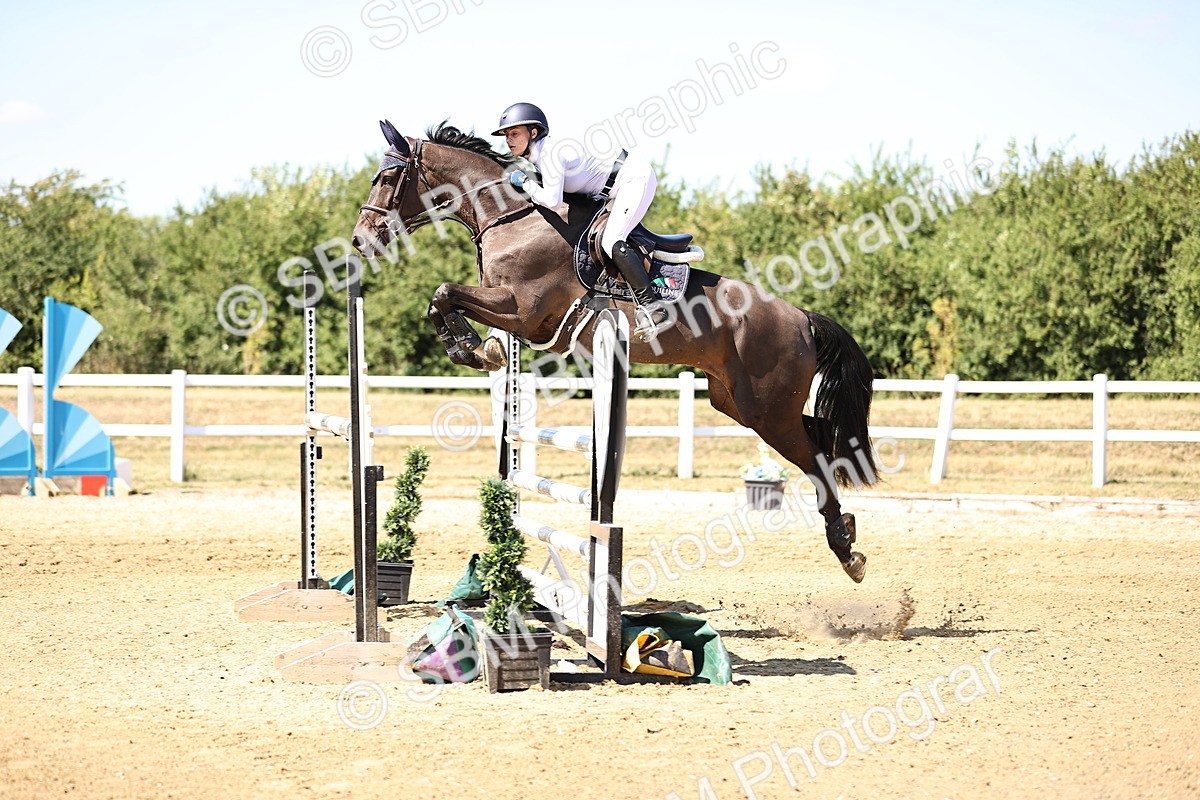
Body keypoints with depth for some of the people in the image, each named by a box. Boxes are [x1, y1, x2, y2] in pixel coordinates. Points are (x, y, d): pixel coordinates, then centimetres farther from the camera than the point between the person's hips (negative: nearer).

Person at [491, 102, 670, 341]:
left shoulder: (550, 154, -24)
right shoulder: (535, 157, 6)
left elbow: (552, 201, -33)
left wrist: (525, 182, -19)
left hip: (635, 178, -11)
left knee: (611, 241, -23)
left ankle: (651, 307, -27)